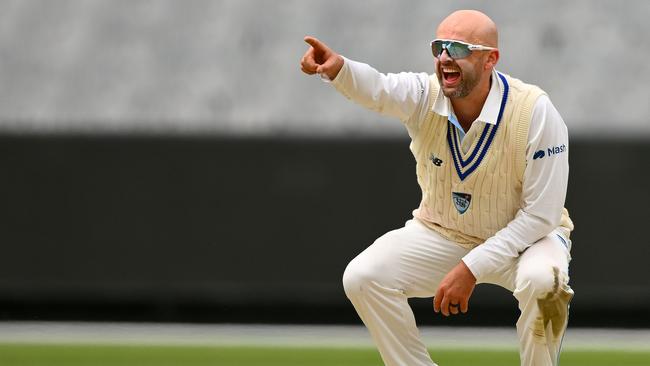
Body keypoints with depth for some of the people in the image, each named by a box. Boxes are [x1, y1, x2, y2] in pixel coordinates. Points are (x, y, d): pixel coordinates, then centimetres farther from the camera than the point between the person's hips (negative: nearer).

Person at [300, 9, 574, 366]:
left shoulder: (535, 111, -24)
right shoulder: (424, 96, -16)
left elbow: (541, 214, -22)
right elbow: (376, 89, -40)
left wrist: (472, 268, -27)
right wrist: (337, 68, -64)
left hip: (521, 237, -3)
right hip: (442, 236, 4)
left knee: (542, 280, -37)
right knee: (362, 278, -17)